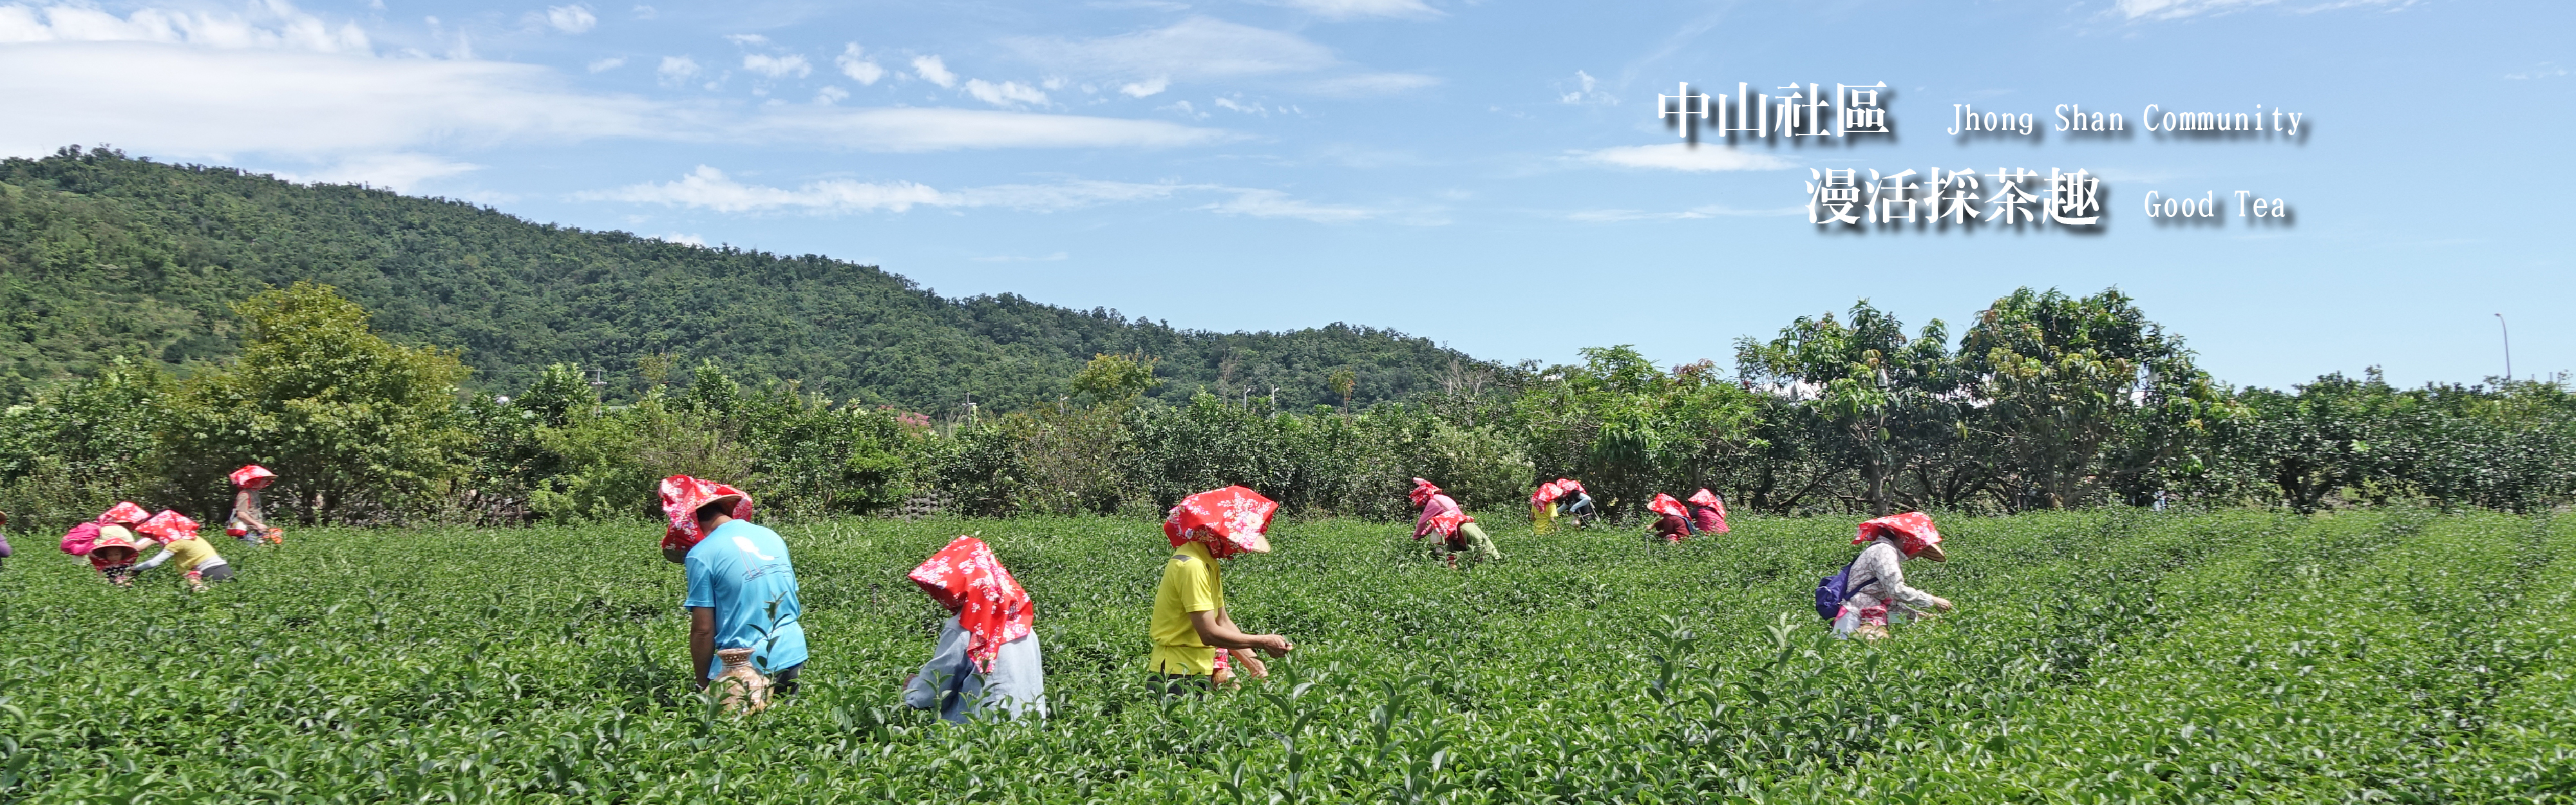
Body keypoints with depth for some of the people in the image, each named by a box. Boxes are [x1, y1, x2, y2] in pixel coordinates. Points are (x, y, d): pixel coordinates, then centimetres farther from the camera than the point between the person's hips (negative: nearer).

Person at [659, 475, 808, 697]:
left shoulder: (701, 555, -9)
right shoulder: (772, 537, 9)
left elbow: (703, 630, -10)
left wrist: (702, 684, 1)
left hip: (749, 665, -6)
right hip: (794, 657, 6)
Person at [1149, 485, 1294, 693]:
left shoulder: (1208, 562, 10)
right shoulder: (1192, 566, -20)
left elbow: (1223, 622, 11)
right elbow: (1210, 634, -23)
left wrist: (1253, 664, 1)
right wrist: (1263, 642, -16)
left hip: (1201, 672, 9)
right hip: (1178, 677, -9)